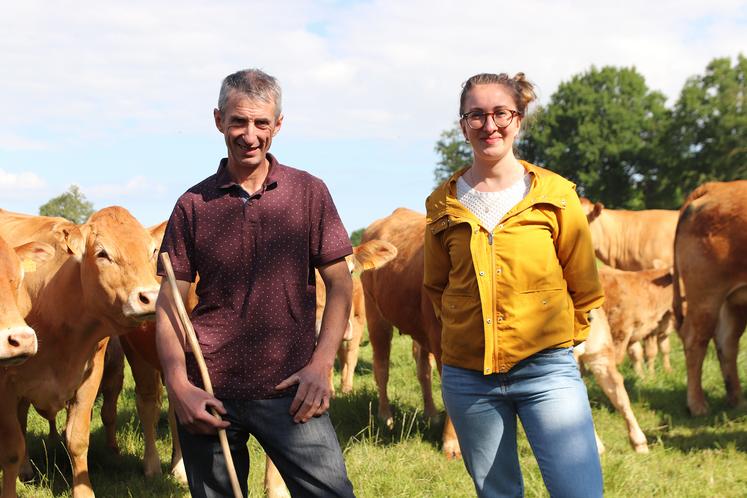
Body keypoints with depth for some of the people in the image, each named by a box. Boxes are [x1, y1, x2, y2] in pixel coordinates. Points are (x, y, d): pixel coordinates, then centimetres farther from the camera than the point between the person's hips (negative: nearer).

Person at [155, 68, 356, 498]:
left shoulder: (309, 193, 3)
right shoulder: (193, 205, 4)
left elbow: (340, 284, 4)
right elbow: (169, 305, 4)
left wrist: (321, 365, -7)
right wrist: (179, 387, -8)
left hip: (289, 391, -1)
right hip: (210, 393, 1)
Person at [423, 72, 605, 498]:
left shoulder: (555, 194, -2)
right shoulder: (444, 204, 3)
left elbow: (583, 284, 6)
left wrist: (563, 336, 9)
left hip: (547, 369, -2)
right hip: (467, 375, 2)